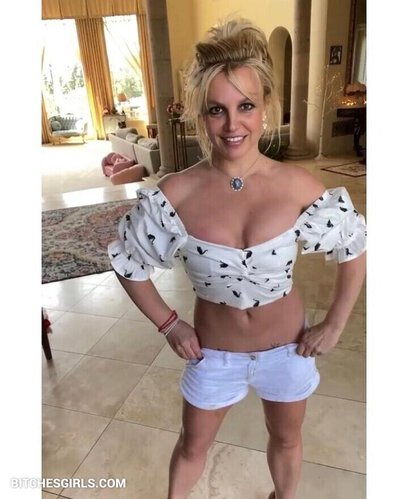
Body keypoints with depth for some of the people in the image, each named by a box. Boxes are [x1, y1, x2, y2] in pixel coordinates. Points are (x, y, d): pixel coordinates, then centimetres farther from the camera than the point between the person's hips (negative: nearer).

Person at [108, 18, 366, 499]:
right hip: (213, 351, 0)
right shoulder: (175, 195, -22)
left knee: (286, 439, 28)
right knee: (193, 445, 24)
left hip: (287, 345, 1)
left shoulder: (299, 187, -19)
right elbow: (127, 262, -7)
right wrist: (168, 323, -6)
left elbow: (354, 250, -4)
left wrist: (334, 324, -4)